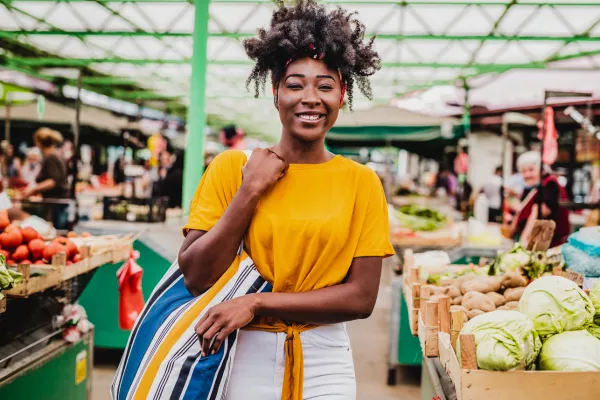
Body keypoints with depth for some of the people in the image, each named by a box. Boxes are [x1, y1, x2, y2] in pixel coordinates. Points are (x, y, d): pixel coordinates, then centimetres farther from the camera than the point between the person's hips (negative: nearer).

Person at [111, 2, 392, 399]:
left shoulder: (362, 182, -3)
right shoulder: (231, 167, -4)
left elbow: (361, 298, -8)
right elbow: (196, 277, -8)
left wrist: (258, 302, -15)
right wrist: (251, 191, -14)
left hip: (323, 362, 0)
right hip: (243, 355, 0)